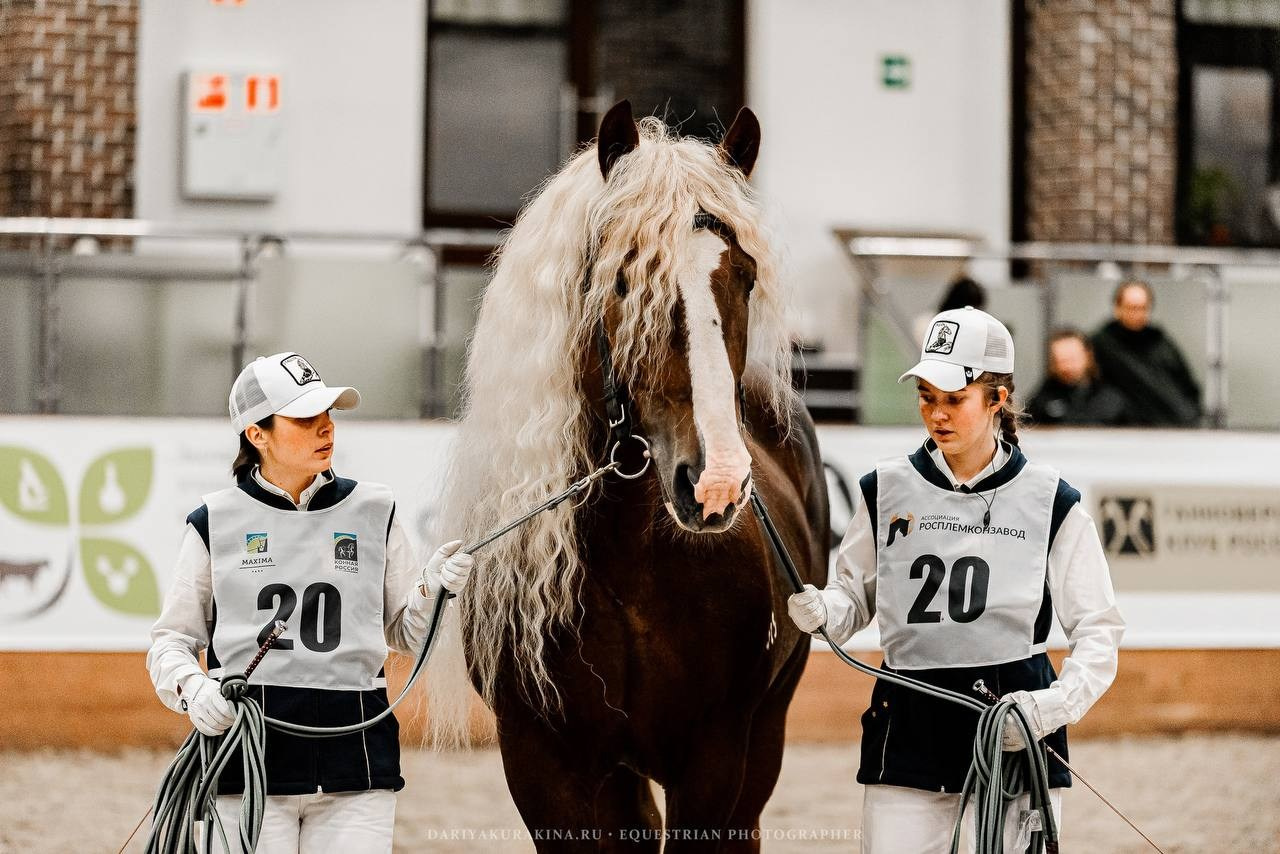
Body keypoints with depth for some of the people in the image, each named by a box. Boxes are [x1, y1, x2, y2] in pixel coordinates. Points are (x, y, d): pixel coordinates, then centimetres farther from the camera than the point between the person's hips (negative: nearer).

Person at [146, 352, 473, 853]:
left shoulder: (373, 512, 8)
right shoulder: (216, 522, 3)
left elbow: (405, 634, 13)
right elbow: (171, 638, 7)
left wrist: (433, 591, -6)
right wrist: (192, 688, -13)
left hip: (355, 755, 1)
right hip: (249, 754, -1)